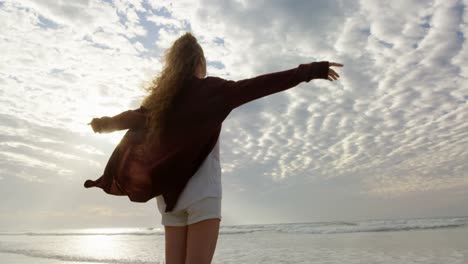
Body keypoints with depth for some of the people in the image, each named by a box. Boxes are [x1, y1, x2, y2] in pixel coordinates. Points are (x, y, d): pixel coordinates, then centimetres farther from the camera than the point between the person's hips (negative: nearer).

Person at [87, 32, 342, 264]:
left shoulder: (161, 97, 12)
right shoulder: (210, 89, -2)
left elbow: (132, 116, 24)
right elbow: (256, 86, -10)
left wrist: (102, 123, 45)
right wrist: (309, 71, -9)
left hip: (170, 191, 6)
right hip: (202, 188, -6)